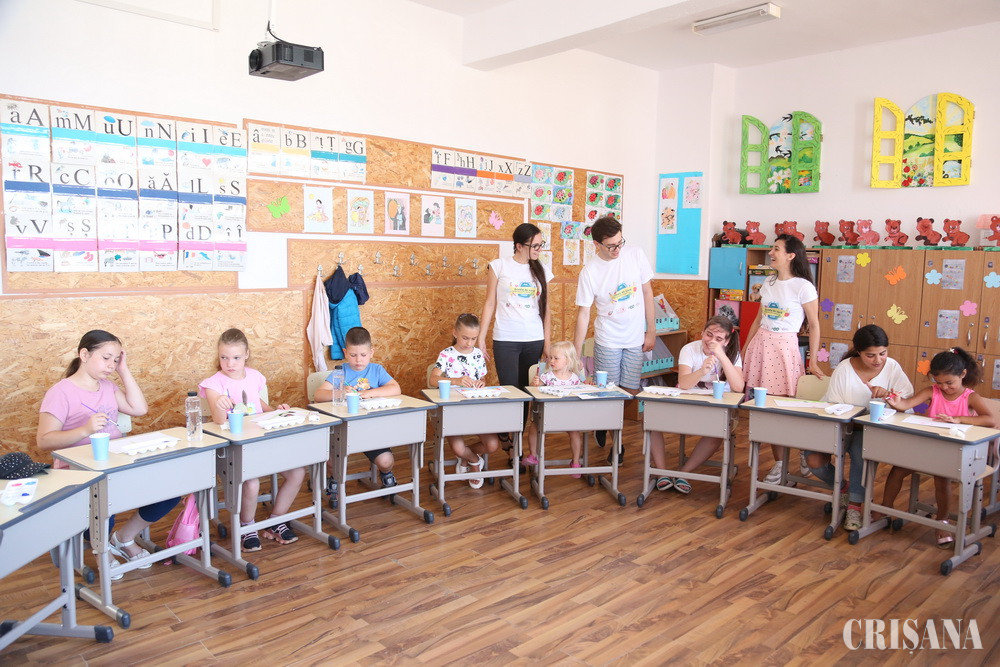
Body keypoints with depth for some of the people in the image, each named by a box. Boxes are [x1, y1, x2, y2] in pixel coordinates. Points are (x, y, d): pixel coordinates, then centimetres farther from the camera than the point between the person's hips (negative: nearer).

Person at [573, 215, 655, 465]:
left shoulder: (635, 254, -8)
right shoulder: (589, 272, -12)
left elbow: (647, 292, 2)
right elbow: (583, 313, -8)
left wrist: (651, 331, 2)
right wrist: (576, 355, -8)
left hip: (636, 339, 2)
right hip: (607, 340, -2)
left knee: (631, 393, 5)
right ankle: (608, 435, 26)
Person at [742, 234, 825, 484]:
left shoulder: (803, 286, -8)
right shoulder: (768, 283, 10)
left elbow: (814, 325, -4)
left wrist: (813, 363, -6)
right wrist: (745, 349, 15)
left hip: (785, 346, -6)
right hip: (761, 344, 6)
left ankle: (806, 454, 17)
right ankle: (779, 463, 13)